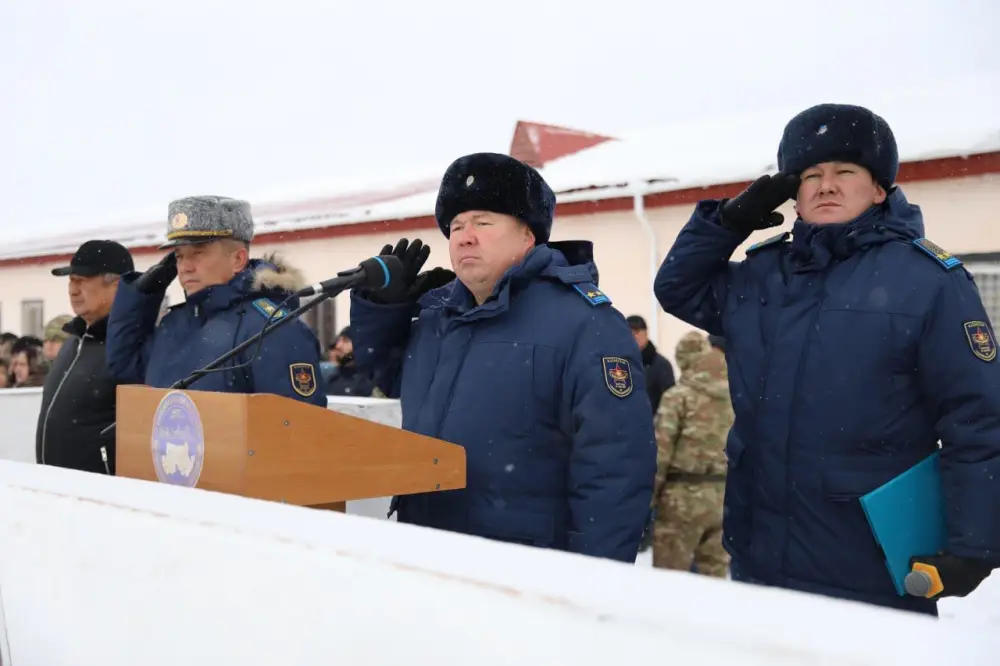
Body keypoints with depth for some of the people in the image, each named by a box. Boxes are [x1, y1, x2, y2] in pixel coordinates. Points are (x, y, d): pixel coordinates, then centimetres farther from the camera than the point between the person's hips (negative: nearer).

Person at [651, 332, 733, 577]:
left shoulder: (679, 395, -7)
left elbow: (660, 449, -10)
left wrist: (648, 493, -2)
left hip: (684, 495, -5)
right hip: (725, 496, 5)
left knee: (669, 574, 3)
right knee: (715, 572, 14)